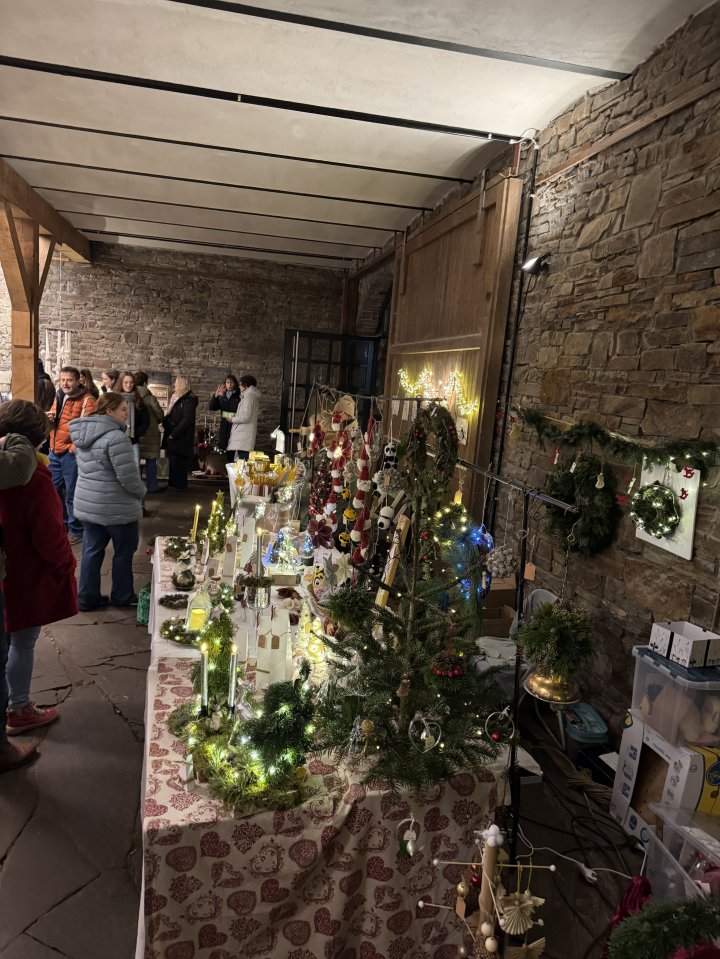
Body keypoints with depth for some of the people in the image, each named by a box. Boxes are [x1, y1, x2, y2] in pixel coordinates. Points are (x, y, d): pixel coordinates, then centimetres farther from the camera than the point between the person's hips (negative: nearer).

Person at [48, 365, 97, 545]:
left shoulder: (86, 400, -12)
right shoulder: (59, 397, 13)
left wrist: (74, 447, -21)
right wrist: (50, 418, 3)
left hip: (72, 452, -8)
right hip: (55, 451, 8)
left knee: (72, 494, 0)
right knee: (54, 490, 17)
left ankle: (76, 530, 12)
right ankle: (61, 524, 34)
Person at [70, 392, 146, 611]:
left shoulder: (84, 434, 7)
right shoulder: (116, 437, -22)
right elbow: (128, 477, -22)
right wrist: (141, 492, -3)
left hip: (87, 503, 8)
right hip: (116, 506, -8)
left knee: (92, 550, 15)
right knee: (124, 552, 10)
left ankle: (87, 598, 21)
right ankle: (122, 597, 22)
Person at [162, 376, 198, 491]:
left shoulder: (188, 400, -12)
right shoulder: (177, 398, 16)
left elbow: (187, 419, -19)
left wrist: (173, 434, -19)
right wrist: (166, 423, 2)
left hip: (181, 437, -9)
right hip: (173, 436, 9)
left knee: (177, 461, -5)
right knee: (173, 460, 11)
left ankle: (178, 485, 2)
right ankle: (173, 484, 18)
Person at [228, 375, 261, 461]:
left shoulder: (249, 396, -10)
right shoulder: (253, 396, 19)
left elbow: (246, 417, -17)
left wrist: (232, 419, -2)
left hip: (244, 434, -10)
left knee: (242, 460, -13)